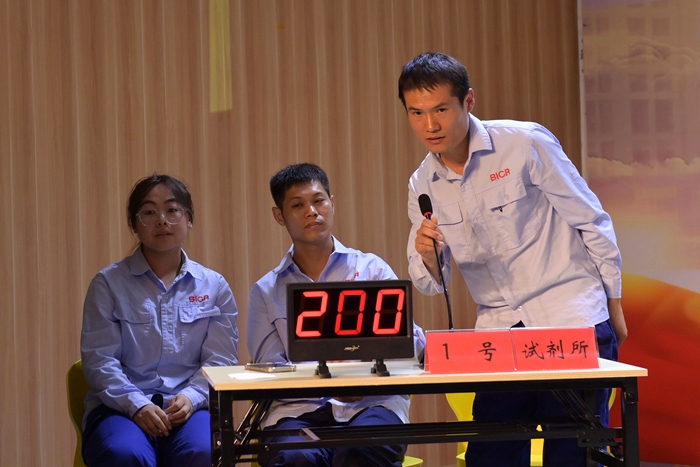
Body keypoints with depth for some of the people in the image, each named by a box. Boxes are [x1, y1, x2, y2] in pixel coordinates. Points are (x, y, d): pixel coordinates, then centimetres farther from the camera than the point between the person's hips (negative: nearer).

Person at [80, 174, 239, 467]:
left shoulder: (214, 287, 13)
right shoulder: (108, 283, 8)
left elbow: (221, 359, 6)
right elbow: (99, 358, -1)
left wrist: (191, 397, -13)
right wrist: (137, 405, -16)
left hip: (191, 406, 1)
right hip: (121, 406, -1)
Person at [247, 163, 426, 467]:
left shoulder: (372, 269, 15)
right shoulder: (267, 291, 17)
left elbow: (411, 339, 6)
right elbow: (269, 366, 5)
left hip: (373, 400, 0)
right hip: (300, 408, 0)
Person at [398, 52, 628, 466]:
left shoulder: (526, 144, -9)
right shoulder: (422, 186, 6)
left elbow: (592, 223, -2)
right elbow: (431, 284, 8)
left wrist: (615, 308, 2)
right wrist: (427, 253, -15)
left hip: (572, 319, -4)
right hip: (499, 329, 5)